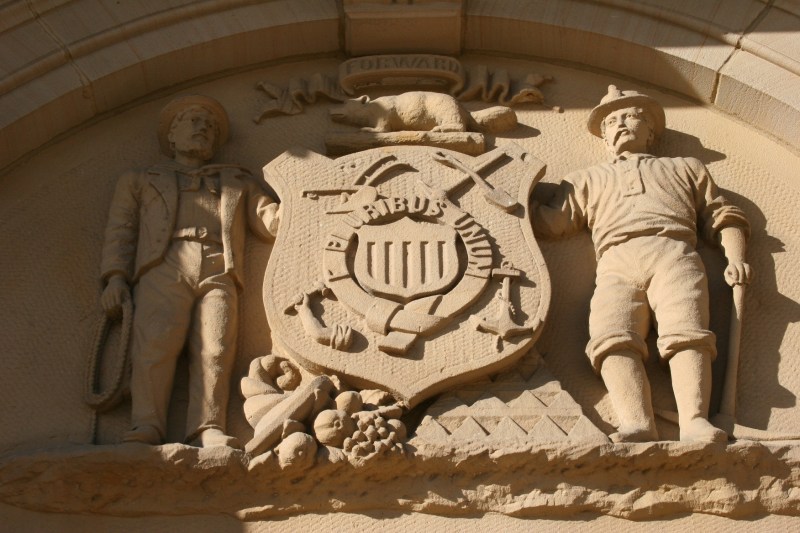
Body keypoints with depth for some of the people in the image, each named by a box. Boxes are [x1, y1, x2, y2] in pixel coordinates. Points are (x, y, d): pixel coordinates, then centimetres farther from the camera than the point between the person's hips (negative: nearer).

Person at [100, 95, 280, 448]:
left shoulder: (237, 181, 37)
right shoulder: (140, 180, 32)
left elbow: (270, 220, 25)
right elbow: (120, 229, 19)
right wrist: (116, 276, 2)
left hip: (219, 272, 1)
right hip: (164, 269, -1)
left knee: (216, 349, -22)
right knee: (156, 342, -26)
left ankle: (208, 431, -35)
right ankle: (146, 428, -37)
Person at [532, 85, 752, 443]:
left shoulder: (685, 168, 37)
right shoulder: (588, 180, 38)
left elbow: (725, 219, 26)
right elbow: (549, 222, 22)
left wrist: (736, 259, 7)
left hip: (674, 255, 0)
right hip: (617, 264, 0)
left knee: (686, 335, -29)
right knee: (613, 341, -30)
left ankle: (694, 422, -49)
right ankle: (638, 427, -49)